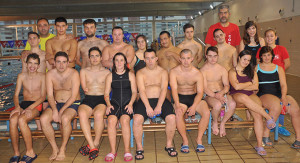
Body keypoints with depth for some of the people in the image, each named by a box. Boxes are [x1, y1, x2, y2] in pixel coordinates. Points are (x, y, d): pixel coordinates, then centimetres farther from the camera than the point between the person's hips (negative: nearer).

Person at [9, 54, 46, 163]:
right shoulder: (21, 76, 10)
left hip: (37, 105, -3)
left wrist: (30, 108, -19)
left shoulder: (42, 77, 0)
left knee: (21, 120, -32)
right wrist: (17, 107, -13)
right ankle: (16, 153, -16)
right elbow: (16, 95, 7)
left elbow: (43, 96, -6)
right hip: (24, 103, 3)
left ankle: (30, 152, -19)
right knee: (12, 120, -29)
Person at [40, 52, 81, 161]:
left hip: (72, 104, -4)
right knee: (43, 119, -23)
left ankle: (63, 149, -14)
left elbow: (73, 96, -15)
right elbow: (50, 95, -4)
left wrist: (61, 111, -21)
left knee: (65, 119, -35)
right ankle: (54, 149, -9)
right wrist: (54, 110, -21)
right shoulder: (50, 74, -2)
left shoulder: (74, 74, -13)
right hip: (56, 103, 4)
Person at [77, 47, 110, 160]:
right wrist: (100, 88, 5)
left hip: (102, 100, -1)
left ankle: (95, 144, -18)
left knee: (98, 114, -36)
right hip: (88, 100, 1)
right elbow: (84, 88, 11)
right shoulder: (84, 71, 21)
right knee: (82, 114, -34)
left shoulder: (107, 72, 18)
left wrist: (90, 88, -2)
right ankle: (93, 147, -32)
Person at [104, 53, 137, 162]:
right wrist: (108, 104, -6)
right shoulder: (110, 76, 18)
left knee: (125, 120, -32)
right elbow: (106, 93, 13)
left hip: (127, 103, -1)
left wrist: (130, 104, -9)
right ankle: (113, 151, -22)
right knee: (111, 120, -29)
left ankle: (127, 150, -23)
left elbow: (134, 92, 8)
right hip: (114, 103, 1)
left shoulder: (130, 75, 14)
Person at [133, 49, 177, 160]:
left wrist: (159, 106, -17)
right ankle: (139, 147, -9)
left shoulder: (163, 72, 11)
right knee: (137, 119, -28)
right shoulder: (140, 73, 9)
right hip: (145, 101, 0)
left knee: (172, 118, -25)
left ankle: (169, 145, -1)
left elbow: (164, 90, -2)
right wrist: (148, 107, -19)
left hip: (161, 100, 1)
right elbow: (141, 91, -4)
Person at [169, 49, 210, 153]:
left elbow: (200, 92, -10)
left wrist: (194, 106, -28)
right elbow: (174, 89, -18)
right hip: (180, 97, -1)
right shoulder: (174, 72, -8)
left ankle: (199, 139, -7)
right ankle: (185, 140, -12)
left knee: (206, 112, -25)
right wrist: (177, 105, -34)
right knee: (178, 114, -32)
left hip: (194, 97, 2)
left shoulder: (197, 73, -6)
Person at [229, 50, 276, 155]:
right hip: (236, 97, -3)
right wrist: (249, 83, 5)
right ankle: (268, 117, -30)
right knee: (244, 97, -41)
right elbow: (236, 86, -8)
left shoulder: (252, 71, 22)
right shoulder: (232, 71, 9)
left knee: (257, 114, -27)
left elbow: (256, 87, 8)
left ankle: (259, 145, -26)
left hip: (250, 96, 3)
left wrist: (241, 86, 0)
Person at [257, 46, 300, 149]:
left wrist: (283, 97, -10)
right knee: (276, 106, -35)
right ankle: (265, 135, -23)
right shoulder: (256, 68, 11)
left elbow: (283, 85, 10)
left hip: (279, 95, 4)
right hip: (263, 95, -4)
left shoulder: (279, 68, 20)